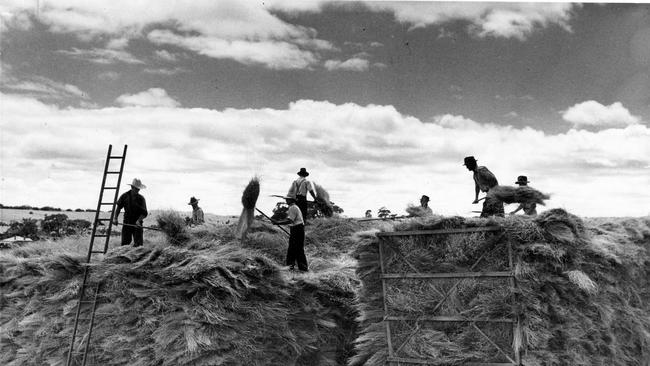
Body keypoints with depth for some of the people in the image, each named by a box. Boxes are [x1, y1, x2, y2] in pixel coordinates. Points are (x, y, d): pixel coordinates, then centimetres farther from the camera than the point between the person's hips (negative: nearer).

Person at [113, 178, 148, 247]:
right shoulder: (125, 196, 1)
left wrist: (139, 220, -22)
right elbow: (118, 207, 11)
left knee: (138, 244, -6)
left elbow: (144, 213, -6)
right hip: (126, 223, 1)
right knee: (125, 242, -1)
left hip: (137, 224, -1)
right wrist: (115, 218, 0)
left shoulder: (141, 198, -4)